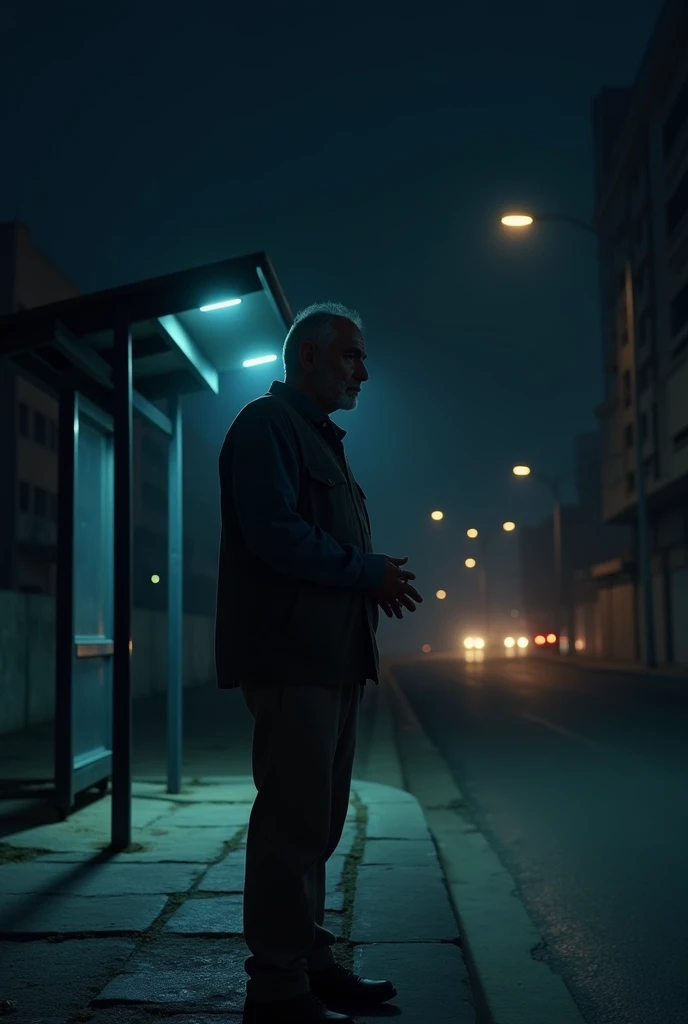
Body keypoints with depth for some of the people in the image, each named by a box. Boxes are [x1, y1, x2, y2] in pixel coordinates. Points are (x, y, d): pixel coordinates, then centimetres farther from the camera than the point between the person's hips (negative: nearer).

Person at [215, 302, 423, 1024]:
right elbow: (276, 534, -20)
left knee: (317, 820, 15)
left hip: (333, 657, 10)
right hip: (291, 657, -10)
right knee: (294, 821, -6)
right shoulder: (267, 425, -7)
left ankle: (309, 961, 26)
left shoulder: (322, 438, 23)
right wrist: (369, 572, -12)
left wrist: (377, 579, 6)